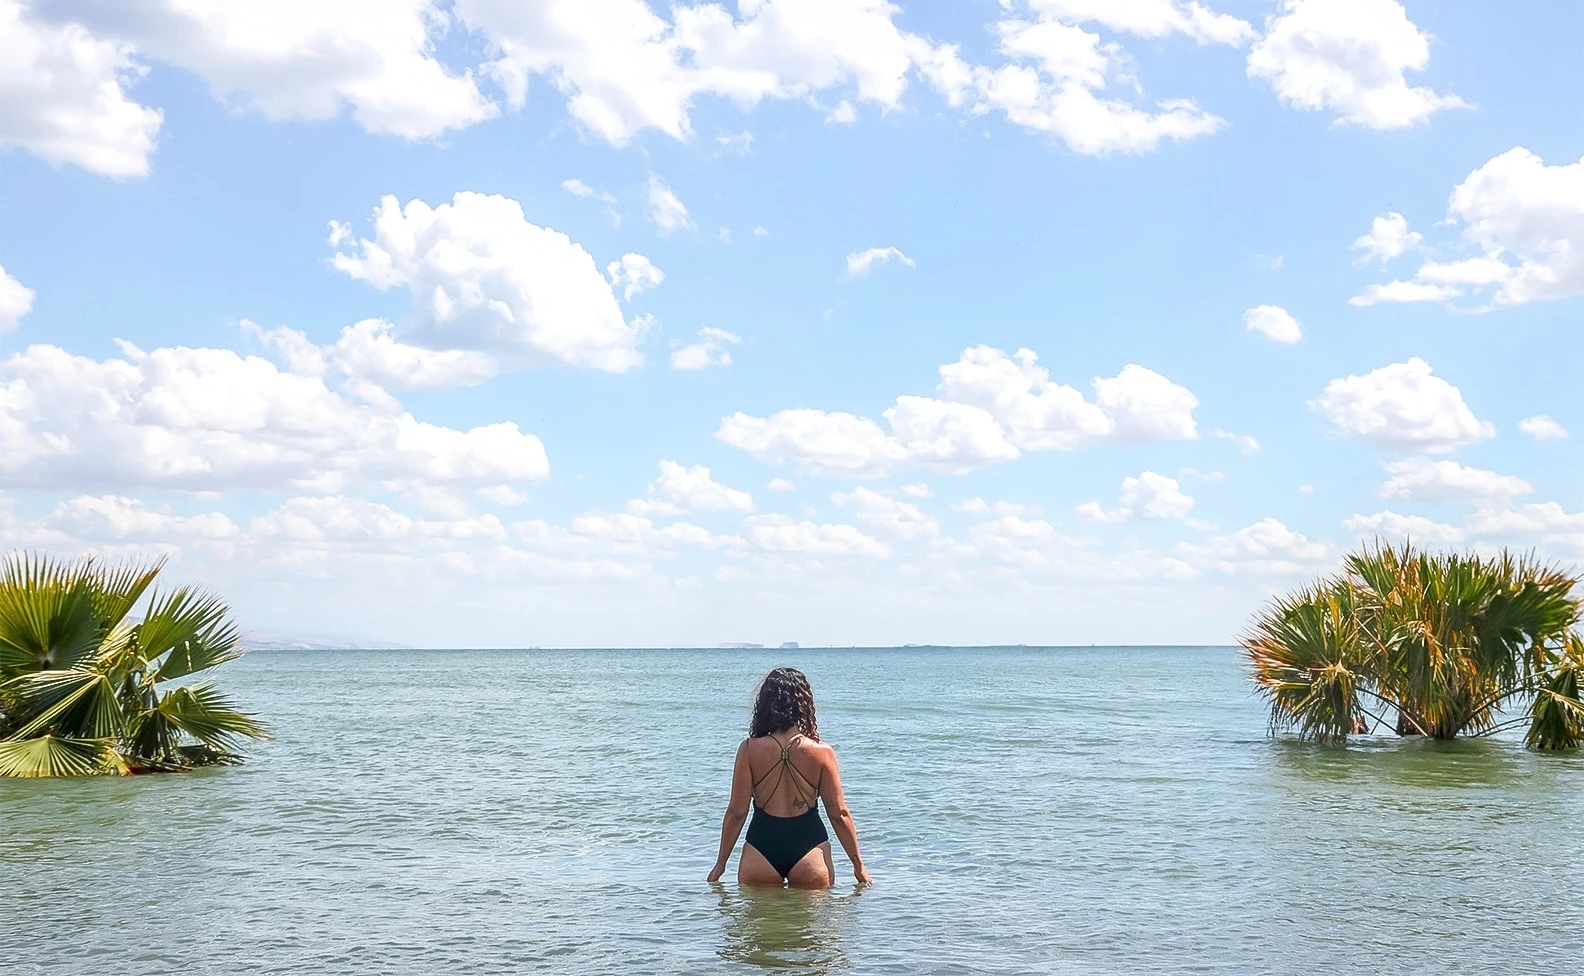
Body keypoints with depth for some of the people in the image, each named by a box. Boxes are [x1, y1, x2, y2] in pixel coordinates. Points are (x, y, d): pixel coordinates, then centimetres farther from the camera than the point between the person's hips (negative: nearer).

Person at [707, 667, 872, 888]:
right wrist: (858, 864, 9)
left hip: (761, 850, 0)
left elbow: (736, 812, -4)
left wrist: (721, 863, 7)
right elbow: (839, 814, -1)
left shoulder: (749, 750, -6)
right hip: (809, 847, 0)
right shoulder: (821, 753, -5)